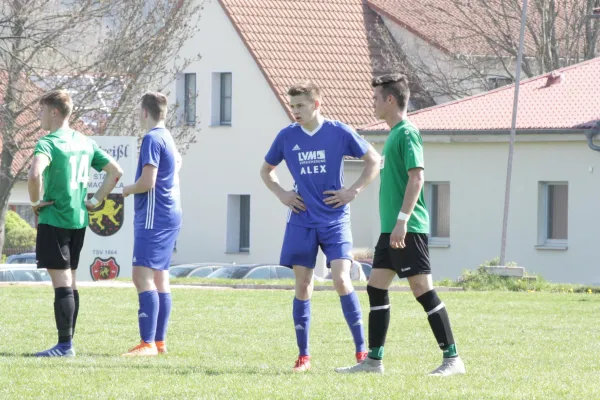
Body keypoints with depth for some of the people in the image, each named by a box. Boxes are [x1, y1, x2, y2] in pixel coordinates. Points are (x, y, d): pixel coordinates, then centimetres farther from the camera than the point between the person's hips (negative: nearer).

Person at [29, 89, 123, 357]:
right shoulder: (85, 143, 11)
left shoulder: (48, 143, -14)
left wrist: (36, 201, -16)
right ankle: (68, 342, 18)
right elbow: (115, 171, 15)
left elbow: (35, 174, -33)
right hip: (78, 220, 8)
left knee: (61, 282, -7)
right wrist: (95, 200, 14)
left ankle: (65, 345, -8)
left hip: (53, 220, -8)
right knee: (70, 282, 14)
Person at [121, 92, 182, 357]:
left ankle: (148, 343, -21)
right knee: (159, 279, 13)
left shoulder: (152, 139, -14)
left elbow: (147, 181, -20)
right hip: (170, 213, 10)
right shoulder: (167, 138, 15)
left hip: (155, 216, -10)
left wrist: (128, 190, -1)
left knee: (143, 277, -14)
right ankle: (159, 341, 15)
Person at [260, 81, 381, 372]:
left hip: (335, 220, -3)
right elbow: (266, 170, 19)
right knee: (303, 286, 1)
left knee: (341, 281, -13)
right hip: (301, 222, 3)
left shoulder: (339, 132, -5)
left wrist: (354, 191, -3)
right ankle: (303, 355, 9)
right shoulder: (286, 137, 2)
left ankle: (362, 351, -5)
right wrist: (282, 195, 3)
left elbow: (374, 160, 5)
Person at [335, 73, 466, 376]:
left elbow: (416, 178, -20)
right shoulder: (394, 134, 17)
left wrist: (402, 220, -25)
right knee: (376, 288, 10)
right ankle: (374, 360, 14)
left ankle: (452, 359, -7)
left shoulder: (407, 133, -12)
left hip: (408, 229, -10)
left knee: (422, 289, -9)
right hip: (391, 229, 10)